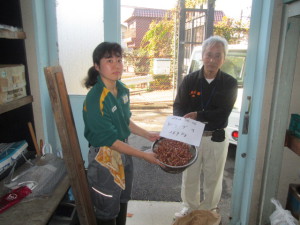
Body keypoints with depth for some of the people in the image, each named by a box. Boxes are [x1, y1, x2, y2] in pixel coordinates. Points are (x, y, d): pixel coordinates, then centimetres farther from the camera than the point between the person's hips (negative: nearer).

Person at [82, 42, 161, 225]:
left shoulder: (123, 89, -3)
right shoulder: (95, 99, -26)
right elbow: (110, 141, -23)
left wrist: (148, 135, 7)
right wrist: (143, 155, -20)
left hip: (124, 151, 7)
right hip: (104, 157, -7)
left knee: (123, 201, 26)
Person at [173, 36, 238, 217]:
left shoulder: (230, 83, -6)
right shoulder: (189, 80, -3)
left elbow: (223, 113, -14)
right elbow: (178, 107, -3)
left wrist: (197, 115, -22)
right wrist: (184, 122, -22)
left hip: (216, 138, -1)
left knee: (213, 178, 15)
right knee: (189, 176, 16)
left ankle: (209, 211, 40)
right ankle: (190, 207, 41)